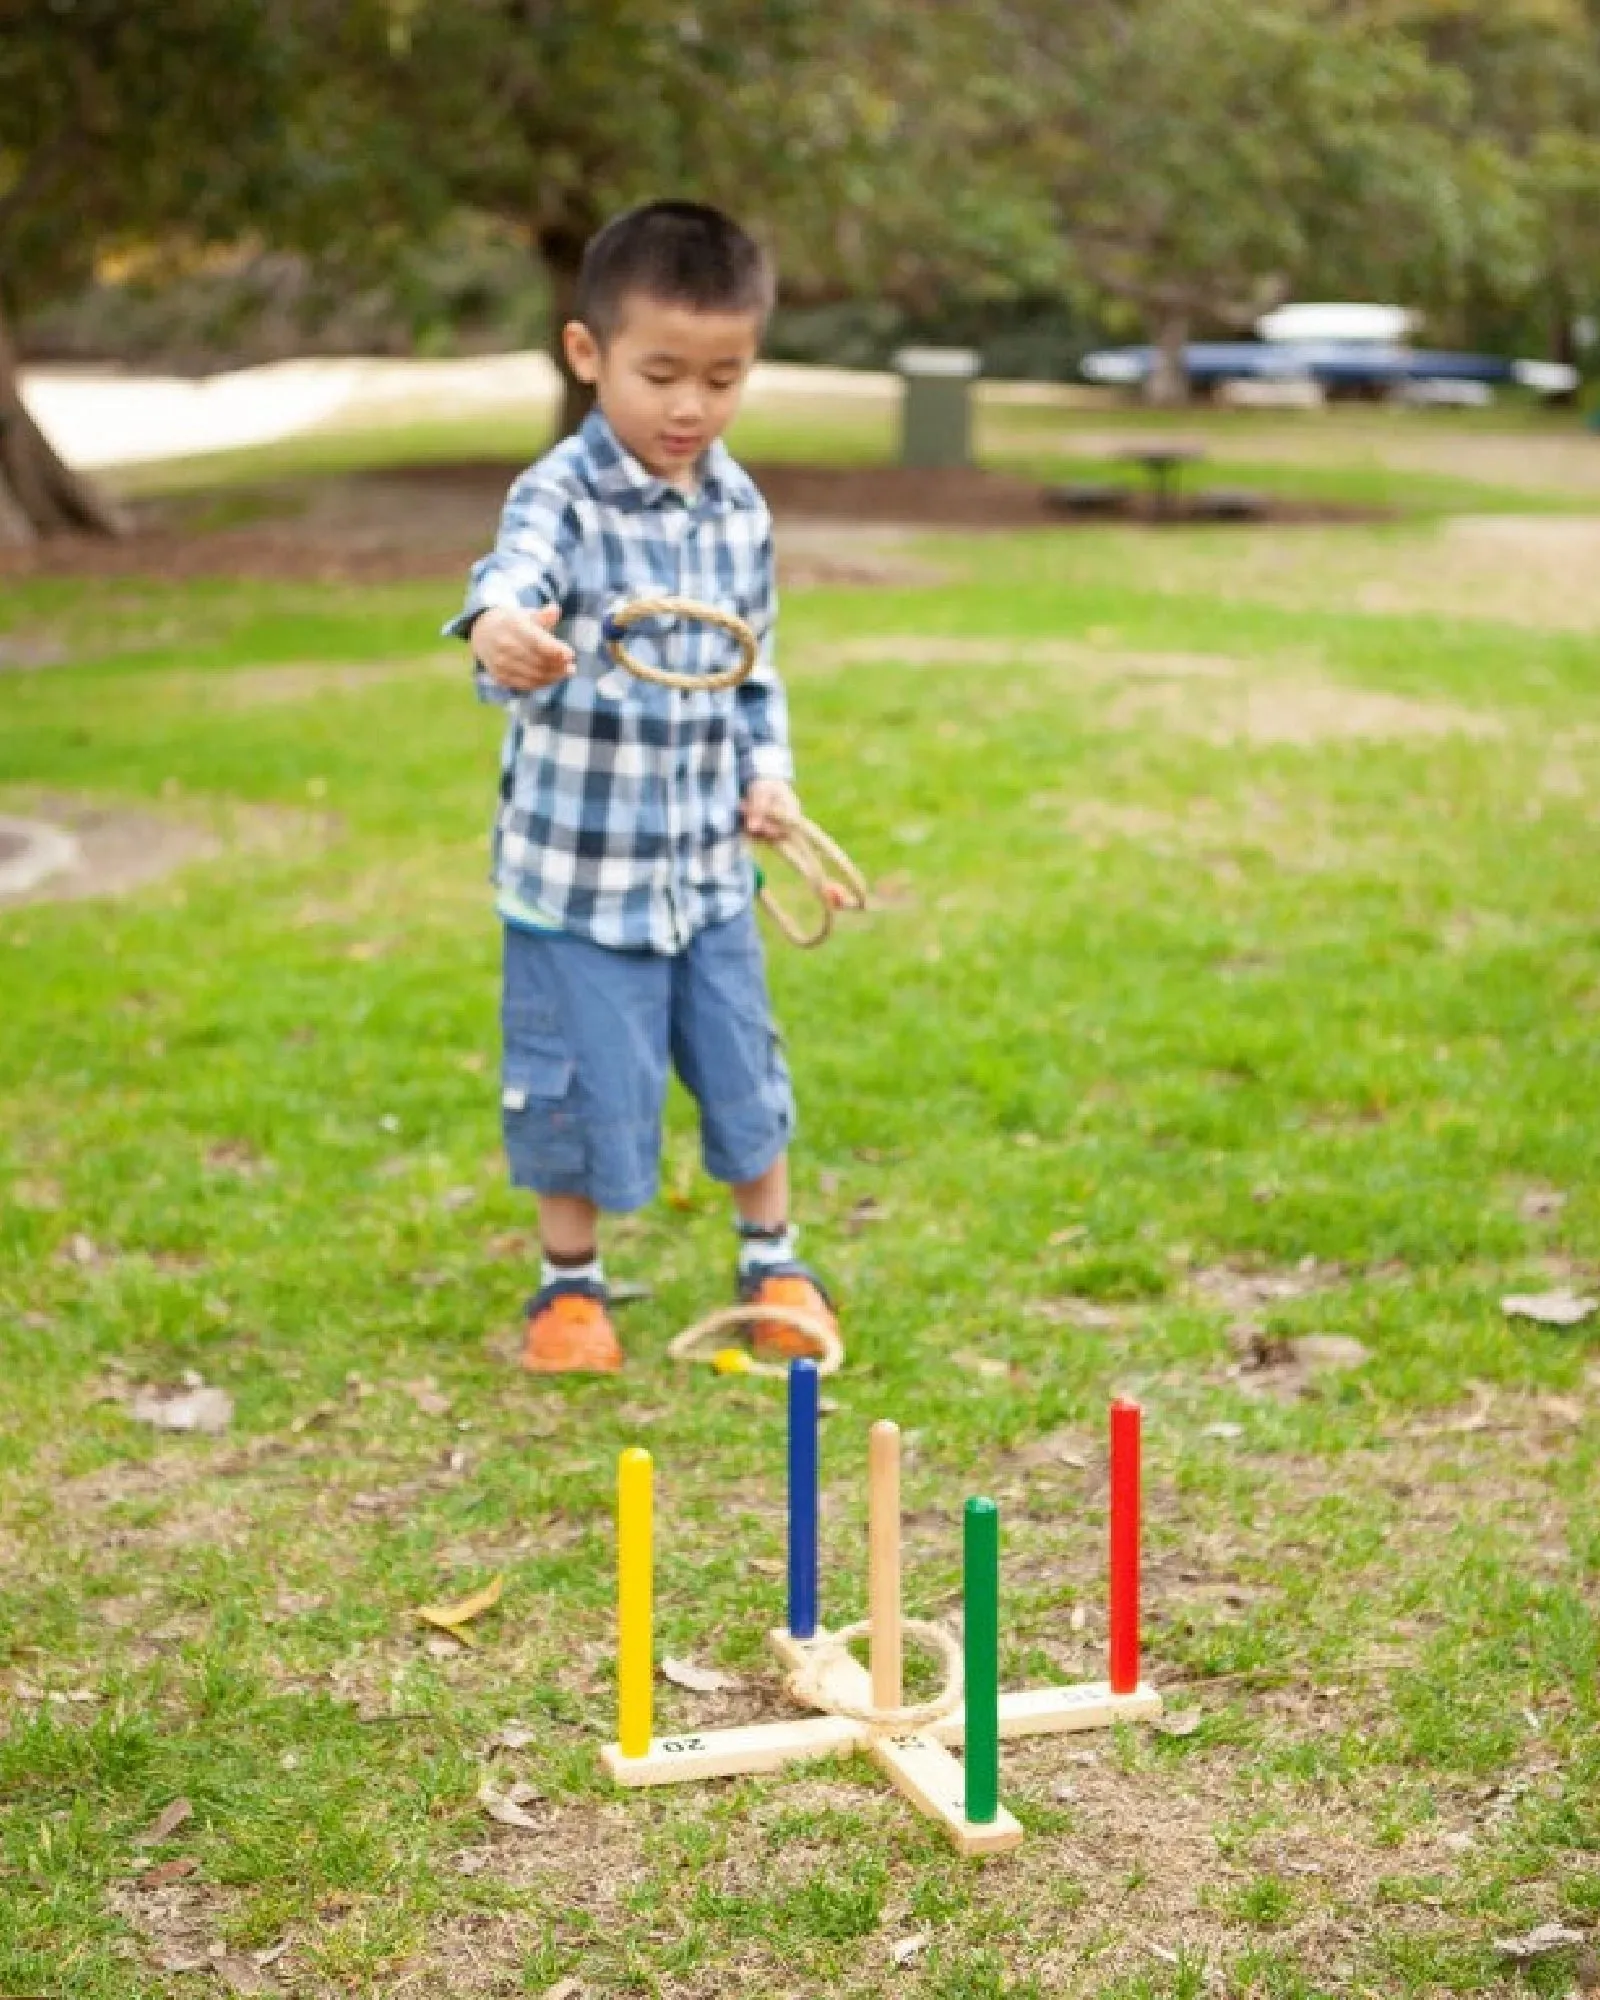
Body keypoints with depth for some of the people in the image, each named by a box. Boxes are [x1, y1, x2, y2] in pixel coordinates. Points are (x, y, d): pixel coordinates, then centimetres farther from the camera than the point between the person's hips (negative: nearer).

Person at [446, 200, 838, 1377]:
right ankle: (572, 1281, 29)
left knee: (743, 1070, 15)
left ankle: (774, 1261, 36)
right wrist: (501, 628, -60)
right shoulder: (561, 496, -15)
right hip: (577, 867, -4)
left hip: (711, 865, 5)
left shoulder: (740, 510, 3)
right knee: (583, 1086, 5)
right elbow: (516, 570, -38)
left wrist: (768, 771, -1)